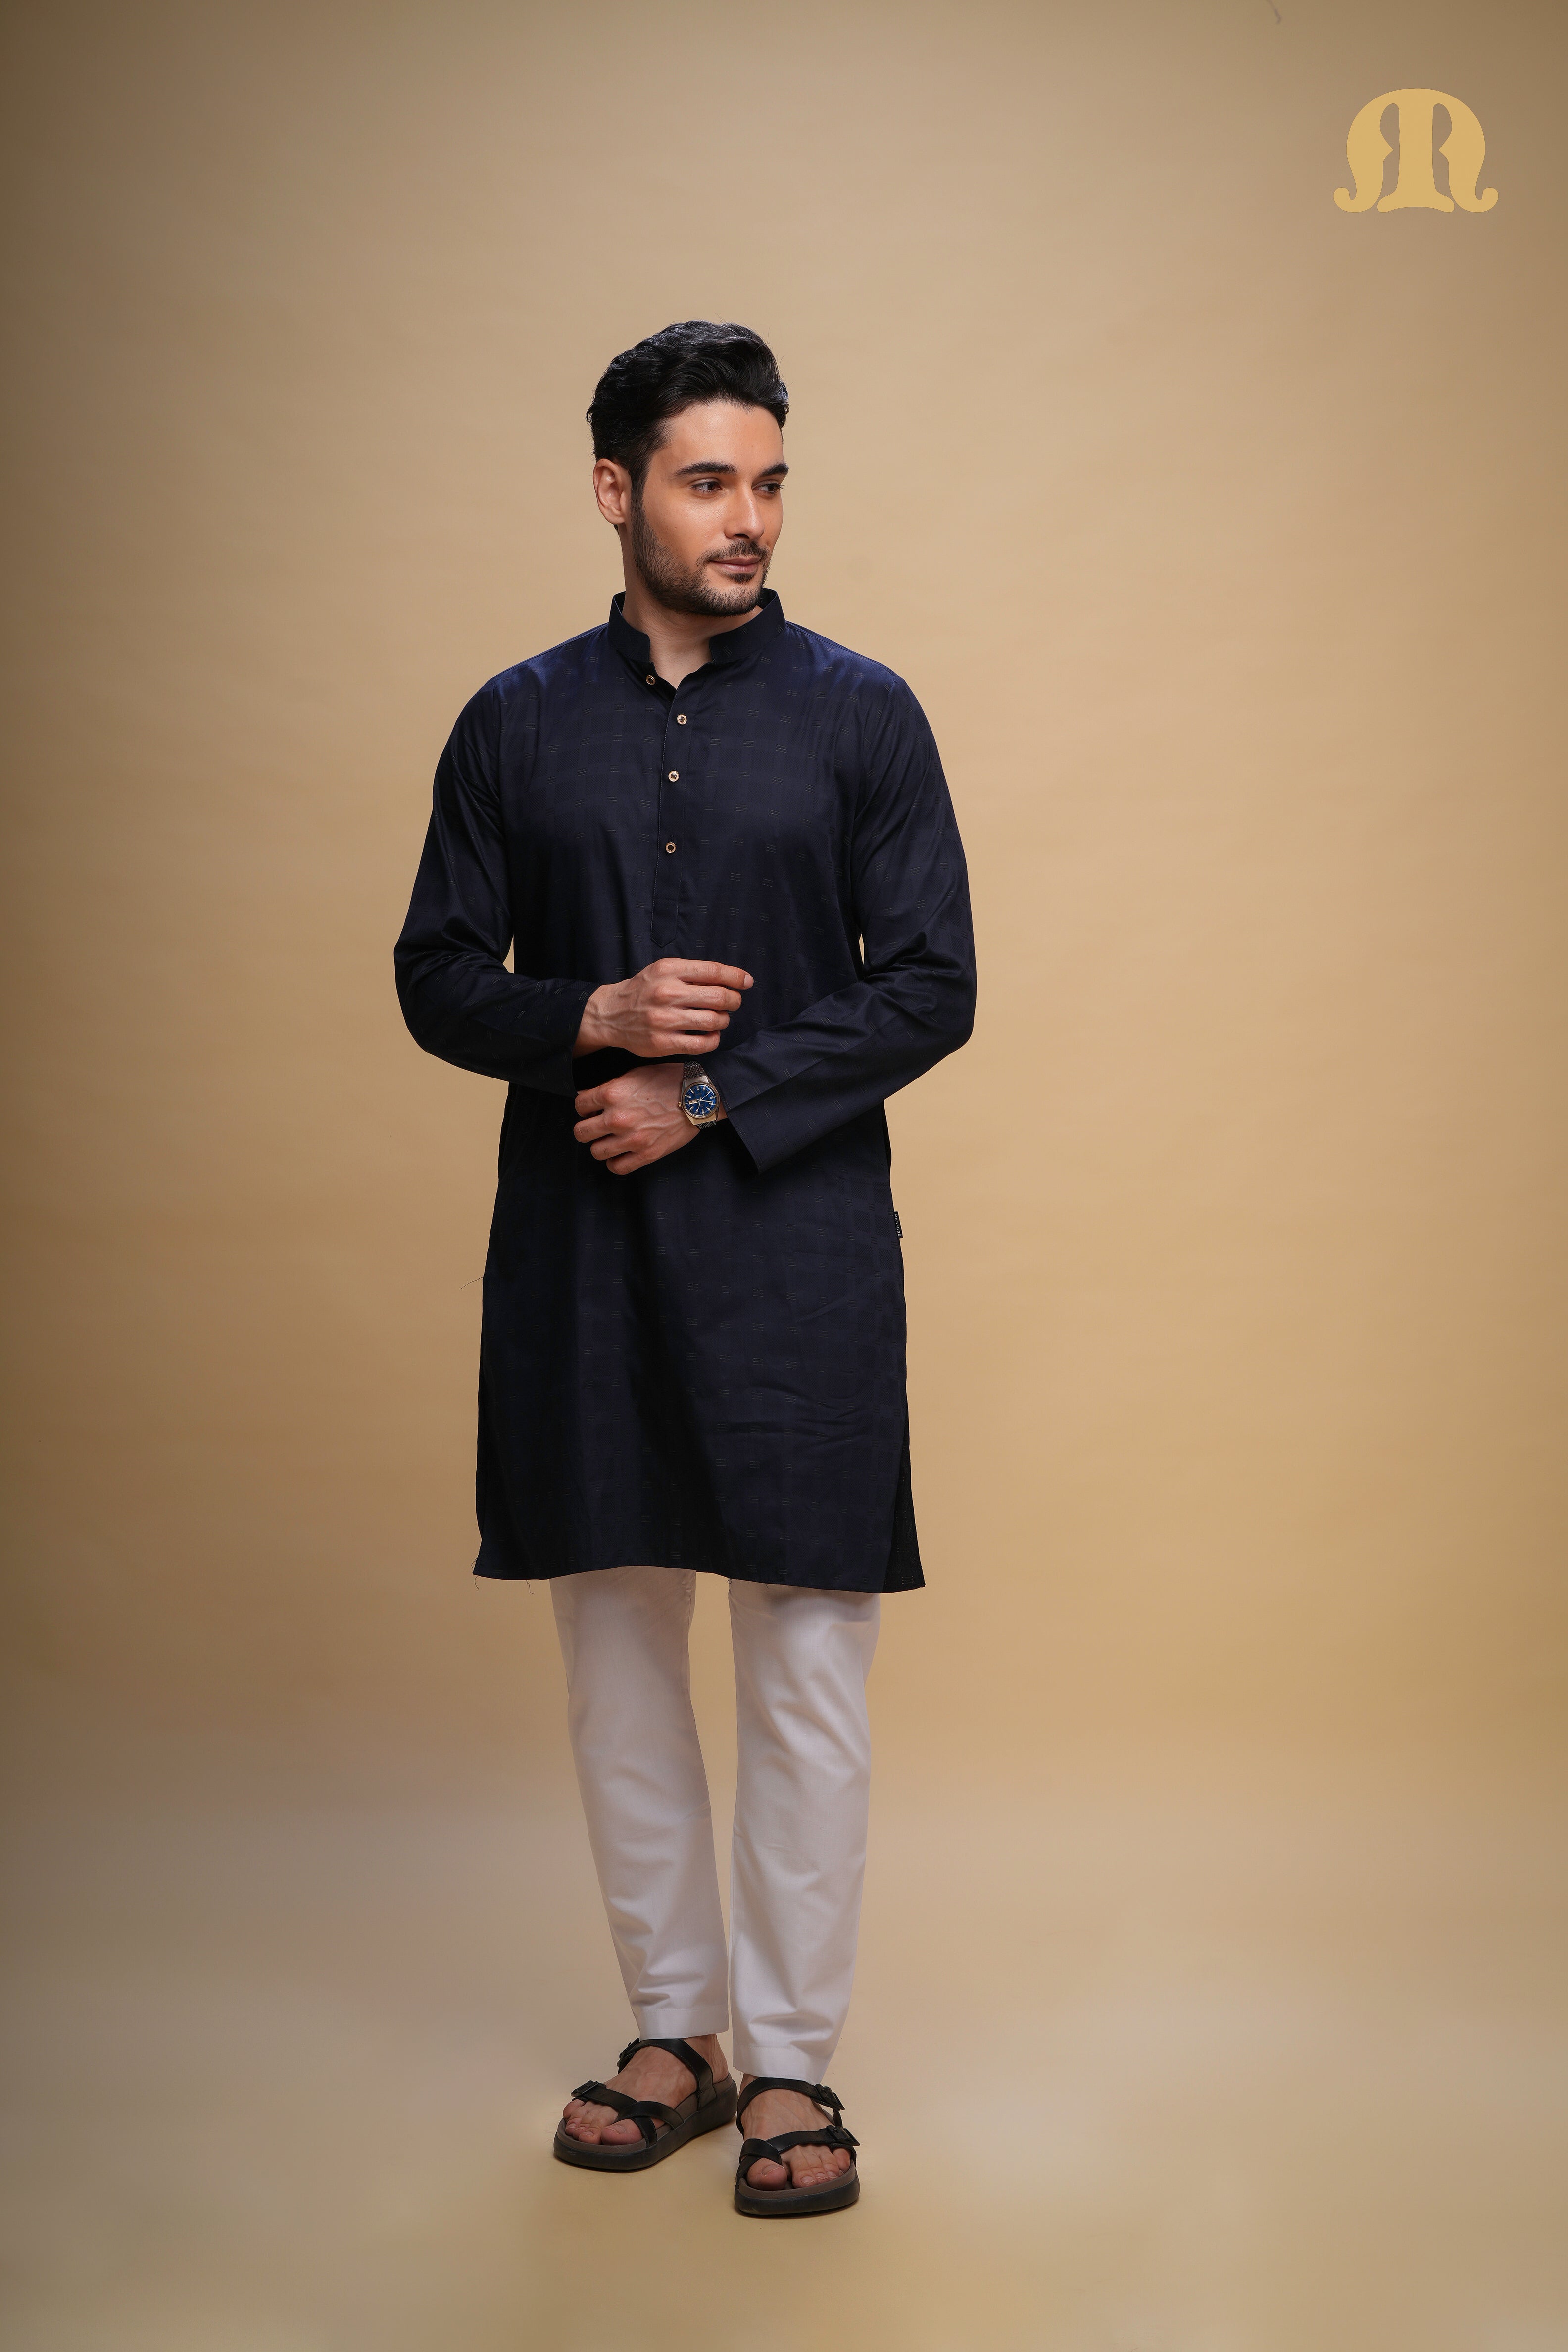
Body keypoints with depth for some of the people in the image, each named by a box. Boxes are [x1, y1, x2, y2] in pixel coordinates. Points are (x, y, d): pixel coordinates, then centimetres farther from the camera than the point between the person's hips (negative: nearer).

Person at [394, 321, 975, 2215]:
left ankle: (792, 2063, 14)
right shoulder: (516, 724, 8)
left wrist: (712, 1093, -11)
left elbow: (931, 987, -2)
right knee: (616, 1655, 9)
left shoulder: (860, 713, 3)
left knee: (805, 1670, 0)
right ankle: (674, 2033, 24)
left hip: (795, 1243, -2)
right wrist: (592, 1021, -12)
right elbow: (438, 979, 8)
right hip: (579, 1249, 2)